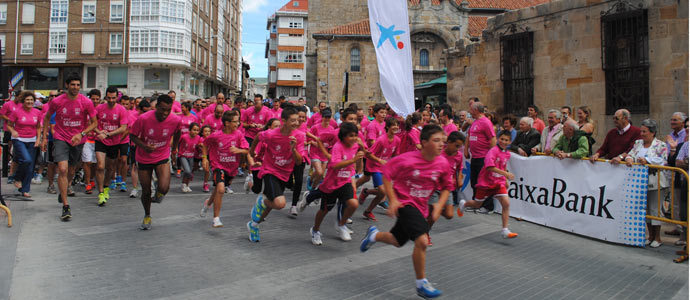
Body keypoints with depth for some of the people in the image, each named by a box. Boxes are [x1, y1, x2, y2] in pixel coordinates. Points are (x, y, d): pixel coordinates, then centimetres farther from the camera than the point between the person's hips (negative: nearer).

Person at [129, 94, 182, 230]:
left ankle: (158, 193, 18)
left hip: (162, 157, 0)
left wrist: (174, 148, 19)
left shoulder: (175, 120, -16)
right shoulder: (143, 119, -21)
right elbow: (132, 135, -7)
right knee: (146, 191, 8)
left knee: (164, 188, -21)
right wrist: (144, 146, -25)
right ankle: (147, 216, 36)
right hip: (144, 158, 0)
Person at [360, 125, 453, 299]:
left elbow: (447, 187, 6)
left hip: (420, 207, 6)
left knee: (397, 241, 22)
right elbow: (386, 174, -10)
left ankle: (374, 234, 55)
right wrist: (392, 200, -16)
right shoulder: (406, 159, -22)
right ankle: (421, 284, -5)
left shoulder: (443, 164, -9)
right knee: (422, 241, -24)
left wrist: (439, 206, -9)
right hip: (404, 203, -6)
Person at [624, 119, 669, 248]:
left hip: (655, 183, -5)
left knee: (655, 208, -2)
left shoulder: (660, 145, -4)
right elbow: (630, 154, 9)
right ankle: (651, 236, 23)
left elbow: (663, 161, -13)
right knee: (646, 208, 11)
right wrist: (629, 159, -13)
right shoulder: (638, 143, 13)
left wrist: (647, 160, -22)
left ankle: (657, 237, 10)